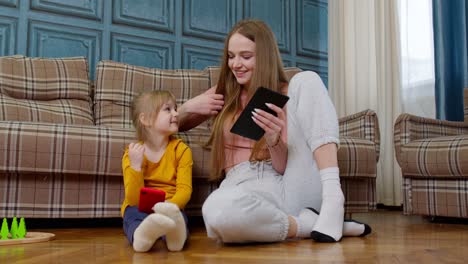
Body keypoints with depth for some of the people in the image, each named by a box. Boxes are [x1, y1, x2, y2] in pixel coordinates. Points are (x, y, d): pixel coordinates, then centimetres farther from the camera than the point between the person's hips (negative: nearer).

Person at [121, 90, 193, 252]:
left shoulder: (181, 150, 2)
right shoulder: (132, 153, -1)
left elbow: (184, 189, -9)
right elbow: (134, 199, -8)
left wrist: (170, 206, -31)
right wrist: (136, 166, -23)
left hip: (169, 206, 1)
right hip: (139, 208, 0)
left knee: (178, 214, -34)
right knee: (134, 215, -34)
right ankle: (141, 234, -66)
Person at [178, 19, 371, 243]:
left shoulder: (285, 94, 10)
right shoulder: (222, 94, 17)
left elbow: (283, 167, 2)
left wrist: (273, 140, -20)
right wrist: (189, 107, 5)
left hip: (293, 188, 0)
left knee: (307, 79, -14)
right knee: (218, 211, -42)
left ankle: (332, 199, -24)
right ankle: (308, 224, -18)